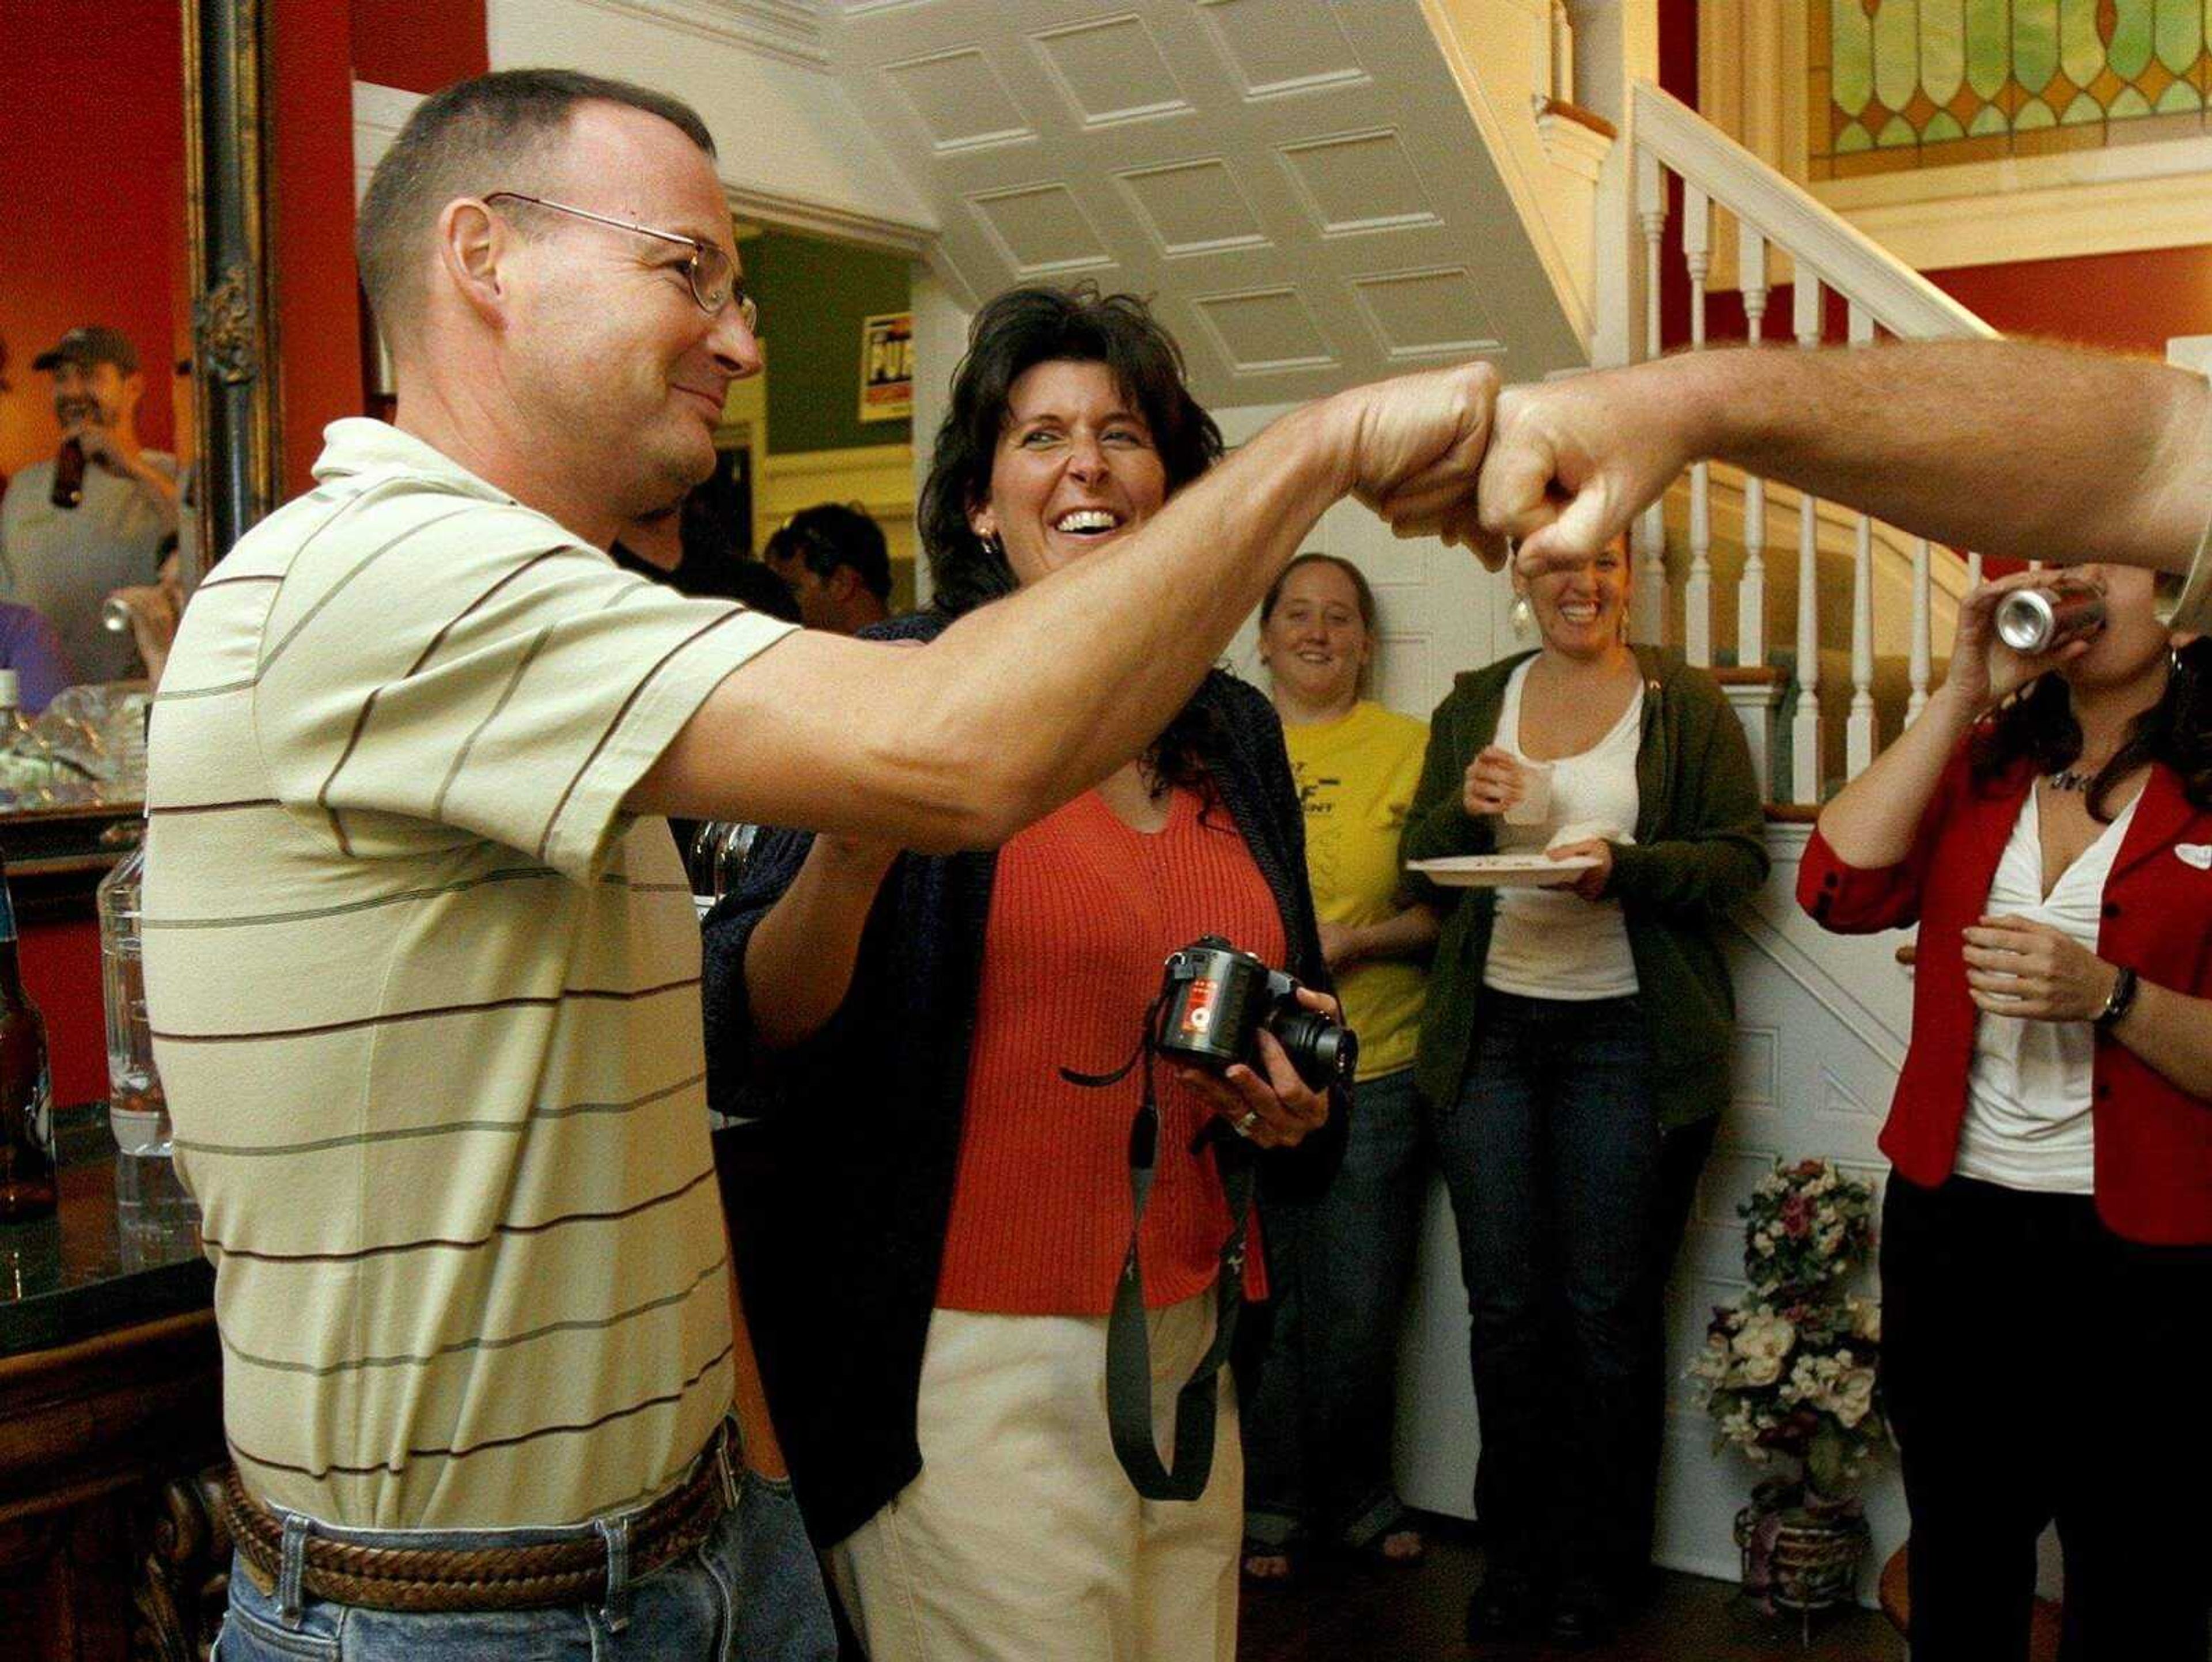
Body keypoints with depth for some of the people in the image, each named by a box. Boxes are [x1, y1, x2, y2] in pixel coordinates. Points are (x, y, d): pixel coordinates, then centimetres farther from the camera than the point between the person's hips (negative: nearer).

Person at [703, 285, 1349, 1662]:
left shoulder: (1237, 731, 8)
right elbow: (745, 1053, -14)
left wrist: (1299, 1100, -1)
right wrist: (856, 849, -31)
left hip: (1191, 1357, 6)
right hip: (971, 1366, -5)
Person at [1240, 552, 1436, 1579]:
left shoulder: (1411, 748, 4)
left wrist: (1355, 939, -13)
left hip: (1377, 1069, -1)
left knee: (1364, 1305, 5)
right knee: (1264, 1297, 5)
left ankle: (1360, 1489, 27)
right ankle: (1272, 1501, 23)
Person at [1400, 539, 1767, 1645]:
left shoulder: (1683, 703, 3)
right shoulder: (1472, 705, 12)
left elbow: (1741, 855, -2)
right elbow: (1421, 870, 11)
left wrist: (1625, 867, -18)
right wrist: (1465, 808, -9)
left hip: (1627, 1033, -2)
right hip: (1490, 1029, 3)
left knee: (1608, 1308, 3)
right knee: (1505, 1305, 6)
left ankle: (1597, 1564, 21)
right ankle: (1516, 1552, 22)